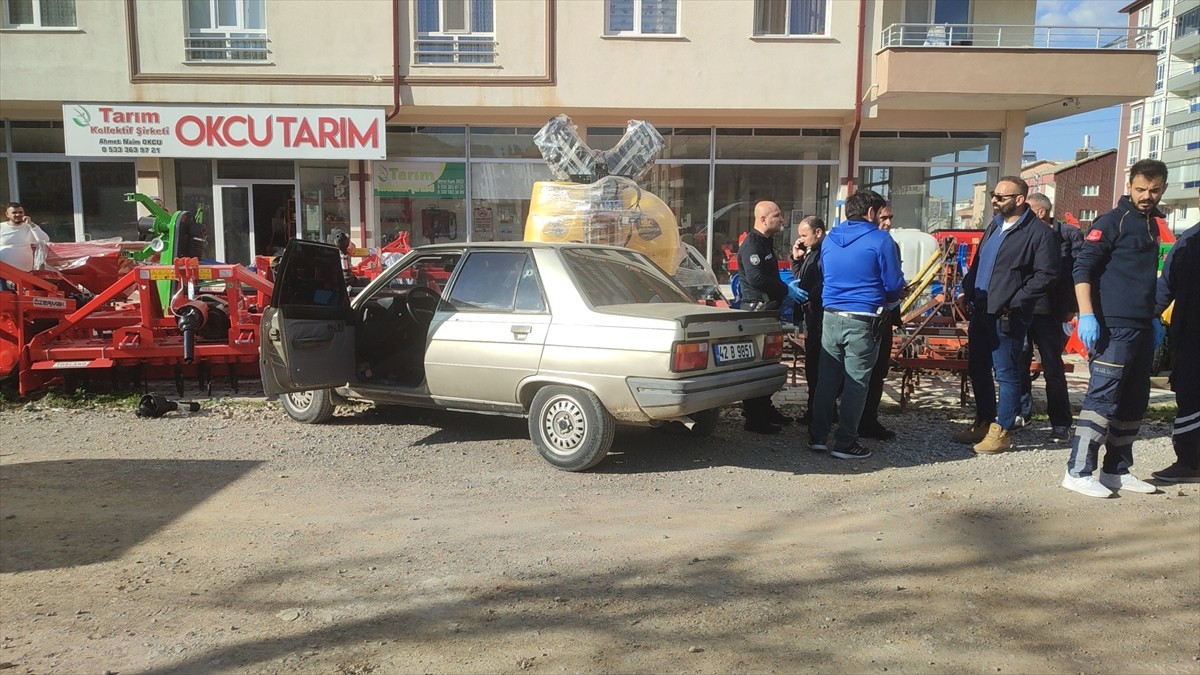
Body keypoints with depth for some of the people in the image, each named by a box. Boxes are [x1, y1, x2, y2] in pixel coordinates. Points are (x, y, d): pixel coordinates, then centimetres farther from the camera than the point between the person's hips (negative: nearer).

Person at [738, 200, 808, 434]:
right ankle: (754, 418, -3)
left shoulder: (765, 243, 19)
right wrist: (786, 290, -19)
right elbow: (756, 278, -25)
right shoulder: (751, 244, -13)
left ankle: (765, 409, 25)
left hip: (768, 309, 10)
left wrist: (787, 288, 13)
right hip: (756, 309, -10)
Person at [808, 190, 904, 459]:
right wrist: (885, 299, 16)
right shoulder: (880, 240, -6)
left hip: (831, 317, 5)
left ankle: (817, 437, 16)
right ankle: (845, 443, 7)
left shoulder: (829, 239, 11)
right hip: (863, 321, -5)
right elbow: (894, 285, -5)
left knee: (826, 379, 11)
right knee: (856, 383, 2)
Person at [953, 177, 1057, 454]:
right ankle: (983, 423, 29)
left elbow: (1046, 275, -15)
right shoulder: (994, 226, 15)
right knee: (977, 369, 15)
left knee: (1006, 374, 0)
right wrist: (967, 292, 12)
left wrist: (1014, 303, -18)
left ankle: (1001, 431, 10)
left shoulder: (1039, 232, -10)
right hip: (981, 311, 8)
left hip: (1007, 316, -8)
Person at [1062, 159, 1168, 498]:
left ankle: (1117, 470, 20)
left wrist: (1154, 318, 24)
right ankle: (1078, 471, -8)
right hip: (1113, 326, -8)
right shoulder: (1112, 221, -5)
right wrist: (1086, 315, -22)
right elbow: (1082, 267, -13)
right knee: (1103, 399, -11)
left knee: (1134, 403, 11)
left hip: (1142, 328, 8)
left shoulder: (1152, 225, 19)